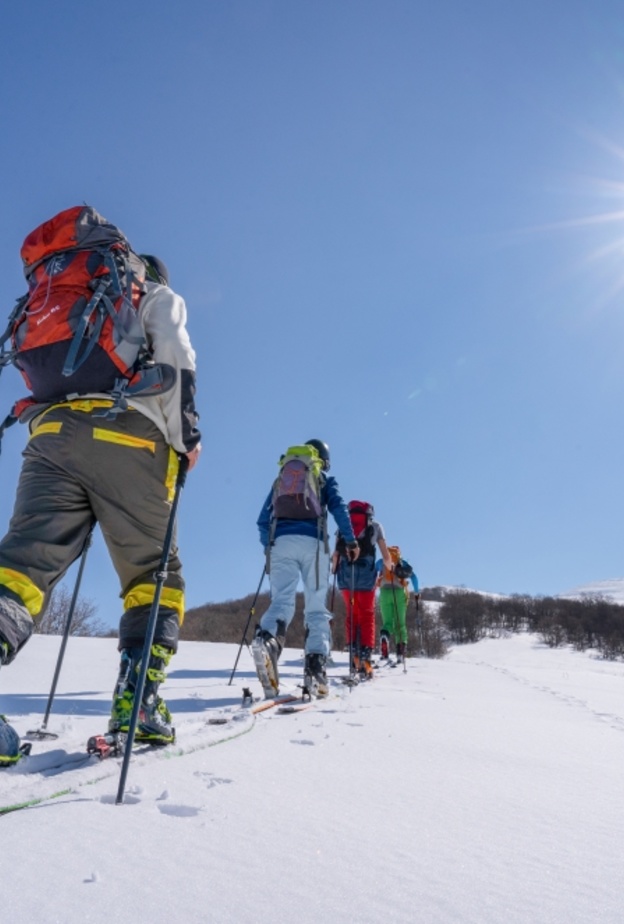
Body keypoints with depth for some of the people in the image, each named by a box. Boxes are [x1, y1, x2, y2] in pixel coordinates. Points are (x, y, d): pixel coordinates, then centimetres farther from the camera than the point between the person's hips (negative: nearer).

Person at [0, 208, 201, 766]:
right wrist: (186, 434, -1)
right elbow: (175, 356, 2)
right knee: (154, 572, 4)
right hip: (127, 435, -4)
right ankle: (138, 701, -8)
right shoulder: (159, 296, 22)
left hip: (51, 430, 5)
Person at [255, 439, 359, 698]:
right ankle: (315, 666, -13)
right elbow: (338, 507, 0)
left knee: (281, 600, -6)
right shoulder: (325, 480, 18)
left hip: (280, 542, 2)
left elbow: (264, 518, 21)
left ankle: (266, 638, -37)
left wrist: (268, 546, 28)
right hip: (312, 542, -2)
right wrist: (351, 540, 1)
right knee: (316, 607, 1)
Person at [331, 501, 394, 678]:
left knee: (352, 614, 14)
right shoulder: (375, 526, 13)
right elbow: (386, 556, 10)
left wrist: (334, 568, 27)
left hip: (345, 574, 2)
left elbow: (336, 554, 9)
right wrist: (390, 566, 29)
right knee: (367, 616, 6)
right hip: (366, 574, -2)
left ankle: (355, 655, 8)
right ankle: (365, 657, -5)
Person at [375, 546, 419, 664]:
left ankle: (385, 637, -29)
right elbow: (413, 576, 5)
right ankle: (401, 652, -3)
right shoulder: (402, 562, 16)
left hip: (385, 592, 0)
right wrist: (416, 592, 11)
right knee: (400, 623, 7)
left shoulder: (381, 561, 16)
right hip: (399, 592, 0)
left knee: (387, 622, 4)